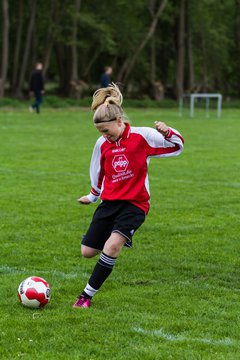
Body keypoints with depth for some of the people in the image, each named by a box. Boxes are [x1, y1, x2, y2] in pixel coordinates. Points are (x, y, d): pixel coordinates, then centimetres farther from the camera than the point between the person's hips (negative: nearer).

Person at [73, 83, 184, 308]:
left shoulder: (142, 136, -9)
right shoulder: (102, 144, 3)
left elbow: (176, 147, -1)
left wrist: (167, 132, -22)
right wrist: (93, 196, 33)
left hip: (135, 203, -5)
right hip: (109, 203, 5)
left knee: (112, 245, -27)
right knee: (87, 252, 1)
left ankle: (87, 295, -16)